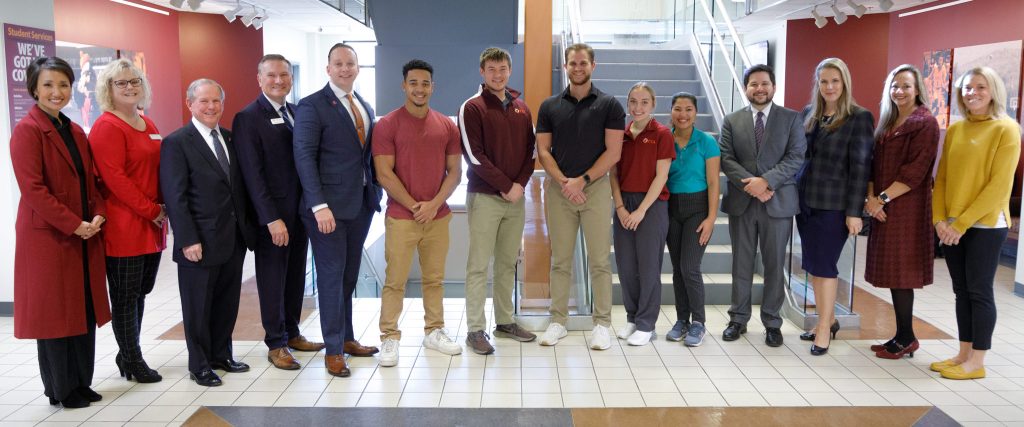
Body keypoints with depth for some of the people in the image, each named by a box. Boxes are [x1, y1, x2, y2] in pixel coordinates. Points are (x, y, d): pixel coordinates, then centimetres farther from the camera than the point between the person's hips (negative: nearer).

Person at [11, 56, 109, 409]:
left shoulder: (76, 132, 13)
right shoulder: (27, 130, -10)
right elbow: (33, 189, -17)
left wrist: (98, 216, -4)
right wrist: (74, 225, -18)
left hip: (85, 237, 7)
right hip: (48, 237, -7)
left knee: (85, 310, 11)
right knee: (54, 312, 4)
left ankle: (81, 382, 24)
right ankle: (60, 389, 17)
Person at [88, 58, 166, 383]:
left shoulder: (148, 125, 16)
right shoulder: (107, 127, -9)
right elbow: (114, 177, -16)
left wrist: (163, 208, 5)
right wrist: (151, 210, -15)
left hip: (152, 225, 8)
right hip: (123, 226, -7)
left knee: (140, 291, 13)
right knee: (125, 294, 3)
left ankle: (128, 354, 25)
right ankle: (132, 361, 13)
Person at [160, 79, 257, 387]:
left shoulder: (230, 138, 11)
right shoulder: (177, 143, -8)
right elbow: (175, 197, -12)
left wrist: (247, 227, 7)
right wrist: (188, 240, -17)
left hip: (234, 238, 6)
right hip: (200, 242, -6)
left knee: (228, 302, 15)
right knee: (198, 306, 8)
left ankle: (221, 355, 32)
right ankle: (199, 365, 23)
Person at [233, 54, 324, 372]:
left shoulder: (297, 112, 11)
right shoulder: (248, 118, -10)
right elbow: (253, 174, -14)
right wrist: (272, 218, -19)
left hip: (301, 210, 6)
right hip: (272, 214, -6)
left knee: (296, 276, 15)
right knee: (273, 279, 5)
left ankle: (291, 333, 29)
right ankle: (276, 344, 18)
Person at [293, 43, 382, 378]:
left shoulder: (365, 107, 14)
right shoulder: (312, 106, -7)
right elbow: (304, 157, -14)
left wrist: (376, 191, 5)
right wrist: (319, 206, -20)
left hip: (361, 204, 6)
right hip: (329, 206, -6)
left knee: (349, 275, 14)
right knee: (331, 276, 1)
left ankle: (347, 338, 27)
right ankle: (334, 350, 11)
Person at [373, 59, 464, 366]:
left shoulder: (447, 125, 7)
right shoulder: (388, 125, -4)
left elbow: (455, 171, 5)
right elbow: (384, 174, -9)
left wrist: (434, 204, -8)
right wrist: (414, 206, -11)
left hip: (438, 216, 4)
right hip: (401, 217, -3)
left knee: (434, 278, 12)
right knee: (394, 280, 1)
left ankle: (434, 331, 24)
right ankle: (389, 338, 10)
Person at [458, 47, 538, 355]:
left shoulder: (521, 109, 13)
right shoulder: (473, 108, -4)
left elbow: (530, 150, 11)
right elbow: (474, 155, -11)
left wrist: (520, 184, -5)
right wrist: (505, 186, -13)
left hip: (515, 197, 5)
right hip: (484, 197, -5)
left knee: (508, 263, 11)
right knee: (478, 266, -2)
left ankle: (505, 322, 21)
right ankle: (475, 330, 4)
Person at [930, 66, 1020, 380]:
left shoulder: (1006, 129, -7)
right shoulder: (954, 130, 9)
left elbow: (999, 185, -13)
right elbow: (941, 178, 9)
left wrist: (963, 222, -15)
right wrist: (940, 219, -3)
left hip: (985, 225, -5)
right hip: (952, 227, 5)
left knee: (979, 291, 1)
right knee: (961, 291, 10)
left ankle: (977, 362, 10)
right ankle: (964, 354, 20)